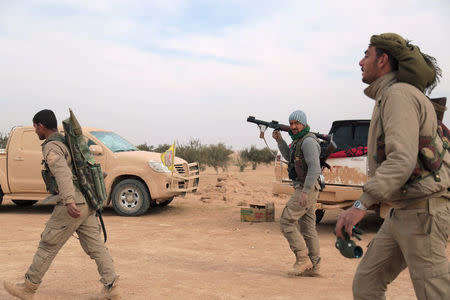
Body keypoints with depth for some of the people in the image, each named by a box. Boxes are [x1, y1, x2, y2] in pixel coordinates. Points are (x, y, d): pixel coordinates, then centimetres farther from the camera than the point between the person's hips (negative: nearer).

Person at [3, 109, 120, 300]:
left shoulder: (51, 147, -11)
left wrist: (69, 201, -41)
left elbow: (62, 173, -29)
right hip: (86, 204, 9)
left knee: (48, 245, 5)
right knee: (94, 246, 7)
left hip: (72, 206, -9)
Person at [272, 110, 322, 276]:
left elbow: (315, 167, -23)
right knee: (307, 228, 10)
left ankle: (303, 259, -5)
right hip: (305, 189, 10)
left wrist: (305, 192, -27)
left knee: (286, 222, -9)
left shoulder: (308, 141, -15)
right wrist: (279, 140, 18)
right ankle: (313, 267, 14)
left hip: (306, 189, -10)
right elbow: (290, 157, 30)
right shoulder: (299, 140, 16)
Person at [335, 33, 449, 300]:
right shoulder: (389, 97, 17)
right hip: (401, 213, 10)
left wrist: (361, 205, -30)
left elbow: (402, 160, -26)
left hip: (422, 212, -10)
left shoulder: (399, 95, -14)